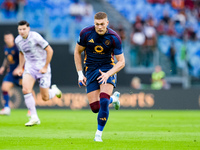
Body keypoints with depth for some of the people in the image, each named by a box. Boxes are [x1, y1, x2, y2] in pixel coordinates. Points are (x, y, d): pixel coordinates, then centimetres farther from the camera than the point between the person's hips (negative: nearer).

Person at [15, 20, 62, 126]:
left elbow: (50, 50, -15)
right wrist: (20, 67, 15)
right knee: (25, 90, -20)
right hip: (29, 67, 5)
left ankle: (54, 90, 36)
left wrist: (45, 67, -15)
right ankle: (34, 118, -12)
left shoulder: (35, 37, -20)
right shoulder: (18, 40, 0)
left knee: (45, 98, -1)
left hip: (42, 68, -5)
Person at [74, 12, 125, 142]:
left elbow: (121, 62, -11)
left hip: (108, 69, -2)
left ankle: (99, 134, -8)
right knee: (95, 108, -3)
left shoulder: (114, 38, -16)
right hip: (90, 70, 2)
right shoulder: (86, 33, -12)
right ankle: (114, 98, 32)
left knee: (103, 102, -24)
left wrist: (108, 74, -26)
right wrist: (80, 74, -1)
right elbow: (77, 52, 4)